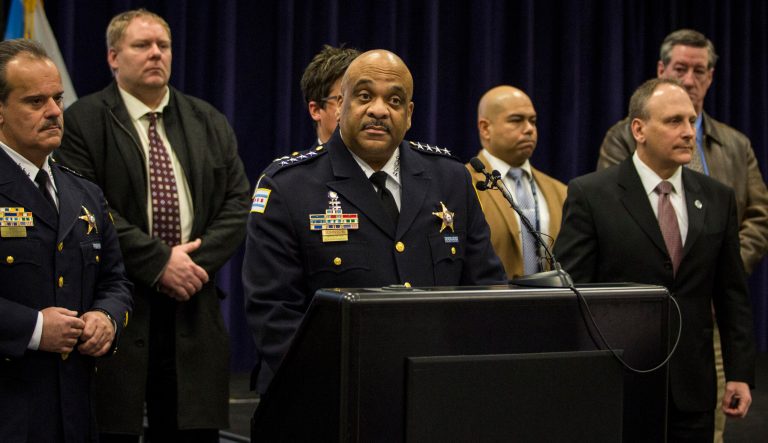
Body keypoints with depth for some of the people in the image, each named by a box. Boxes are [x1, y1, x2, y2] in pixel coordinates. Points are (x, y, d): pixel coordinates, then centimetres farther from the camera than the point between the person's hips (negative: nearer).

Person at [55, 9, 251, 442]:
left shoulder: (210, 123, 14)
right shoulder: (82, 122, -2)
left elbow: (238, 202, 8)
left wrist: (199, 260, -7)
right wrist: (159, 262, -15)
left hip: (193, 312, 4)